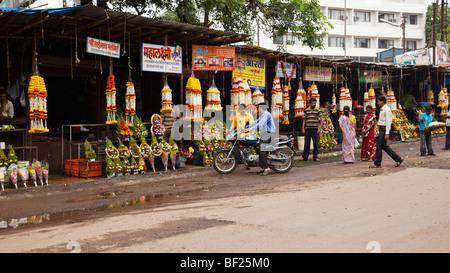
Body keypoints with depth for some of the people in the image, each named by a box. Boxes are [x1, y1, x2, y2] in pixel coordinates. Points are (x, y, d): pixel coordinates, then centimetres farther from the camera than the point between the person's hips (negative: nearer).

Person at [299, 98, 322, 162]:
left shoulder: (318, 110, 1)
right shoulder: (306, 110, 10)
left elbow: (321, 120, -1)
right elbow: (304, 120, 14)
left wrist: (319, 128, -10)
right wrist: (303, 128, 6)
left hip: (315, 129, -2)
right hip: (307, 129, 2)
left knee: (316, 143, -1)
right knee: (306, 143, 4)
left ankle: (315, 157, 6)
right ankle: (304, 156, 11)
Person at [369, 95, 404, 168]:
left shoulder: (387, 110, -14)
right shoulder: (382, 109, 16)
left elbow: (388, 122, -19)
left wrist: (387, 133, -22)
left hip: (384, 128, -10)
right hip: (382, 128, 10)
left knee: (379, 146, -6)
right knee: (384, 146, 12)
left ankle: (377, 163, 0)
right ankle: (398, 159, 18)